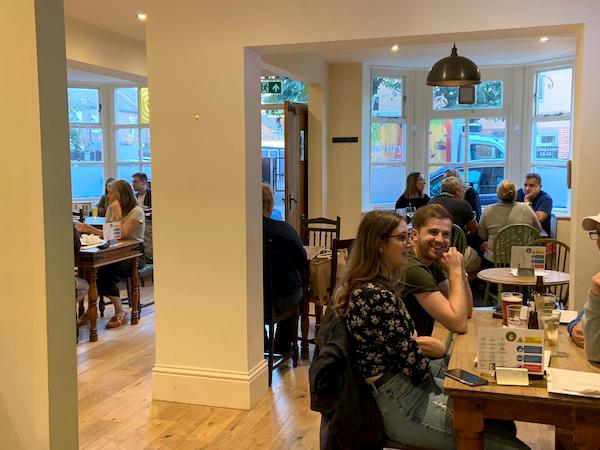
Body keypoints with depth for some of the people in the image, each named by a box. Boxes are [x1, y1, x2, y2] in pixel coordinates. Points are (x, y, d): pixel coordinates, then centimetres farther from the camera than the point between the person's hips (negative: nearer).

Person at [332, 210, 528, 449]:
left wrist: (420, 342, -11)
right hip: (404, 407, -10)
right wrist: (438, 348, 0)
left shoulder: (377, 286, 7)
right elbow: (415, 366, -21)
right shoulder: (377, 296, -25)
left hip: (412, 389, 10)